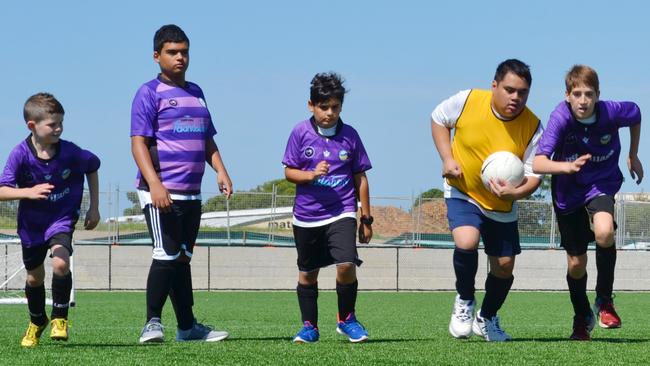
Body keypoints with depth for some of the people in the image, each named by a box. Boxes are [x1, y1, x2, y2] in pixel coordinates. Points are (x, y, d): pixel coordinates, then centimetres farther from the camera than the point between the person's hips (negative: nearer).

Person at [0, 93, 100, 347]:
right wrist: (29, 192, -40)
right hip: (31, 223, 1)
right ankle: (37, 322, 41)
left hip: (62, 218, -1)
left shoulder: (70, 152, -17)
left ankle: (60, 317, -7)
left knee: (60, 262, -27)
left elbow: (92, 168, 4)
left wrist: (94, 208, 5)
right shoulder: (21, 154, -20)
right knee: (34, 276, 14)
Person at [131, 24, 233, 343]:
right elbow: (138, 143, -11)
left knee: (182, 258, 12)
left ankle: (188, 327, 15)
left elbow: (207, 139, 25)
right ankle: (152, 324, -8)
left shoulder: (196, 93, 18)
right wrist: (155, 184, -23)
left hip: (191, 194, 7)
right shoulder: (149, 93, -4)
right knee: (167, 256, -13)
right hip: (160, 193, -7)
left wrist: (220, 171, 8)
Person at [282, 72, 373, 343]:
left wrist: (366, 219, 8)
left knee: (346, 265, -18)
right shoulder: (301, 133, -3)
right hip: (306, 216, 1)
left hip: (341, 213, -1)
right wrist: (311, 174, -21)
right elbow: (289, 172, 0)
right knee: (307, 274, 11)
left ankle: (347, 320, 3)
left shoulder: (349, 135, 0)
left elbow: (360, 178, 7)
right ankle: (309, 327, 26)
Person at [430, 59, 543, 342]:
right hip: (462, 192, -2)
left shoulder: (532, 126, -18)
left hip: (502, 206, 2)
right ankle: (464, 300, 1)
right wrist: (447, 158, -10)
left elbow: (534, 175, -15)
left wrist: (515, 192, -37)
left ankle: (487, 319, 36)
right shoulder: (467, 101, -18)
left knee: (504, 266, 6)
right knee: (466, 243, -28)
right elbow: (438, 119, 2)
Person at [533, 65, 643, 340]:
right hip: (568, 191, 0)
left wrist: (633, 156, 12)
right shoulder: (560, 118, -28)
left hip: (601, 183, 0)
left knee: (604, 232, -31)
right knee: (576, 263, 6)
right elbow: (538, 163, -39)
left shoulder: (611, 112, -23)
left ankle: (604, 301, -8)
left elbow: (635, 114, 3)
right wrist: (568, 166, -57)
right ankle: (582, 318, 36)